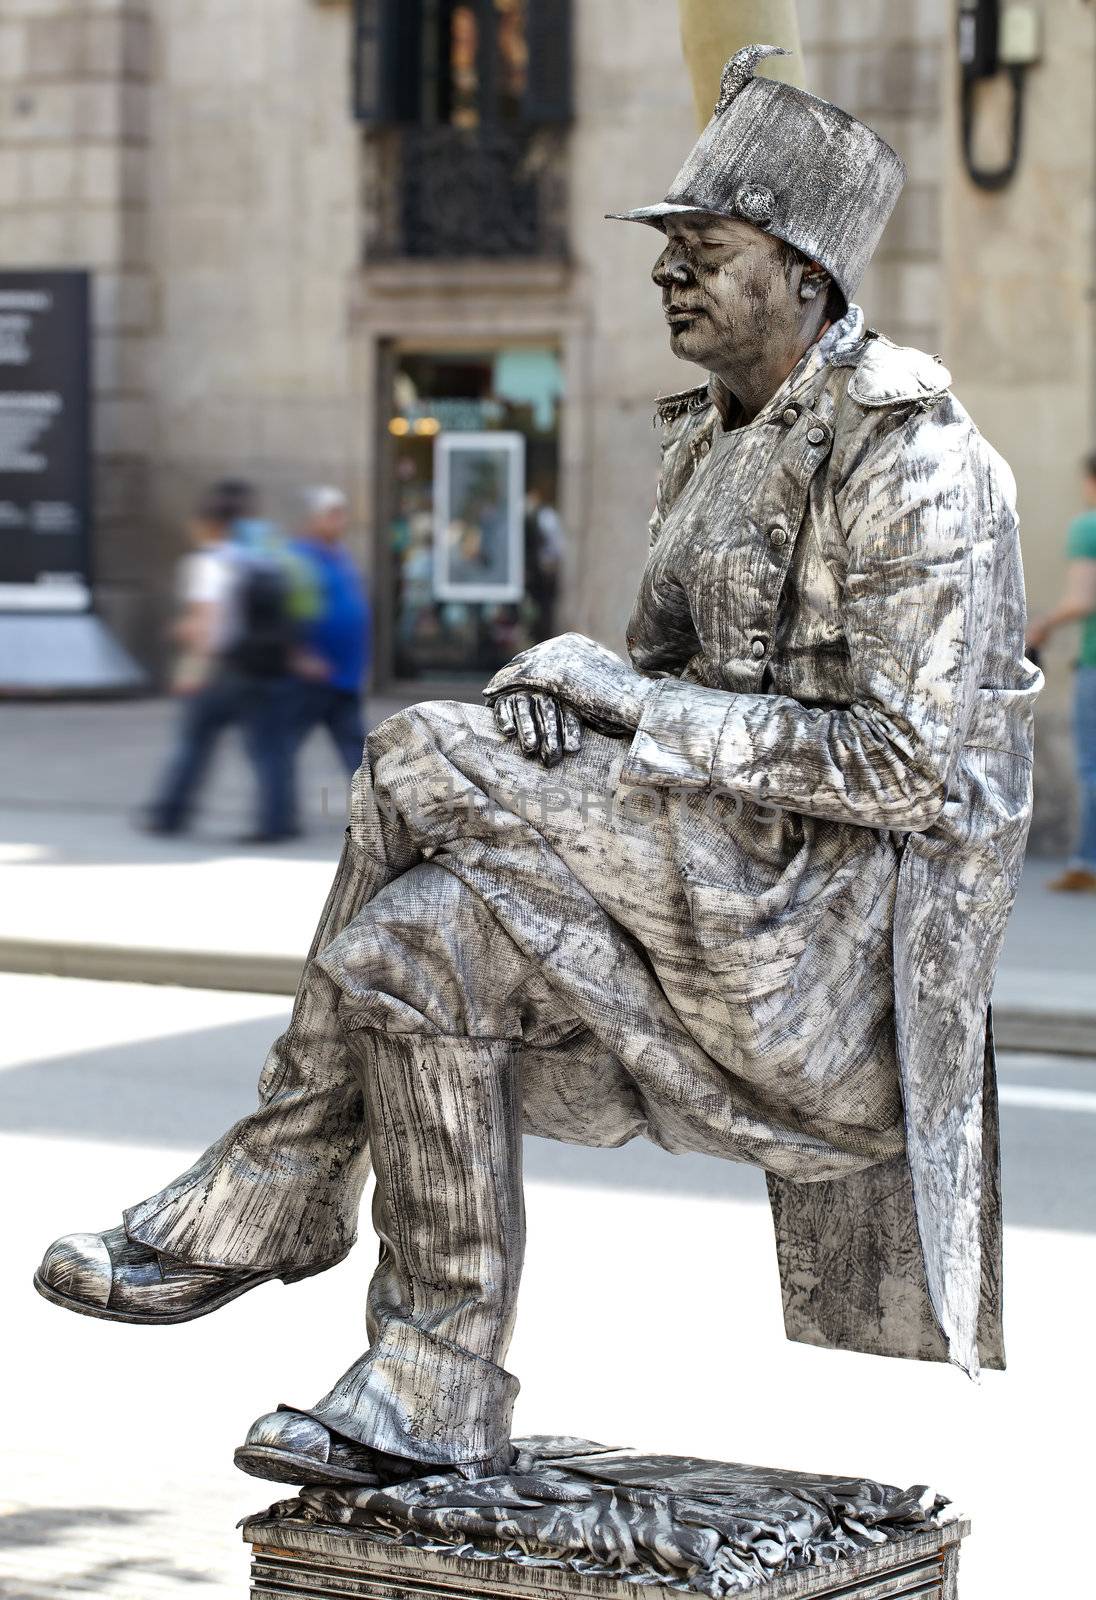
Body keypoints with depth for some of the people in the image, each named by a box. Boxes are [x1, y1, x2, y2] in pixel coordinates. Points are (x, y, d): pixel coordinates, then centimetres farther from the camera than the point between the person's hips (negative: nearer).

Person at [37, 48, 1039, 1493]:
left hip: (848, 905, -9)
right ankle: (436, 1400, -10)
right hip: (715, 874, 9)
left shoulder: (909, 461, -15)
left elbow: (913, 773, -22)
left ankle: (249, 1213, -8)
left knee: (421, 770, -21)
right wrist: (567, 694, -6)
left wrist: (634, 708, -18)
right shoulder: (716, 436, 14)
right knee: (422, 946, -16)